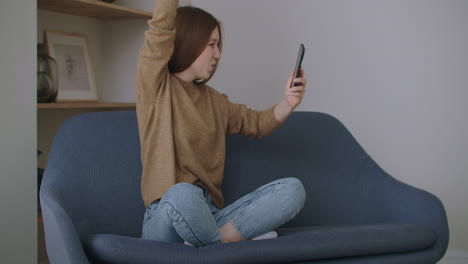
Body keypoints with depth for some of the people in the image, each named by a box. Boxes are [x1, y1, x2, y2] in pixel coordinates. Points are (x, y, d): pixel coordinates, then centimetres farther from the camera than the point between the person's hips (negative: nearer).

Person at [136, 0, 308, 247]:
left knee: (292, 188, -10)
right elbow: (160, 29, -13)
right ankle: (234, 241, -13)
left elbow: (257, 123, 26)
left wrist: (287, 103, 7)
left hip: (209, 214, 6)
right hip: (167, 214, -6)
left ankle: (217, 241, -24)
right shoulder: (155, 87, -1)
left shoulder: (214, 100, 19)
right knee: (182, 193, -41)